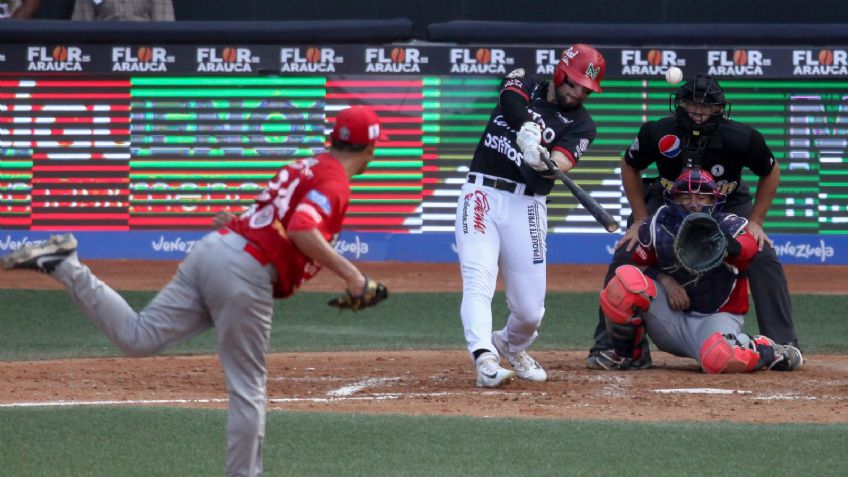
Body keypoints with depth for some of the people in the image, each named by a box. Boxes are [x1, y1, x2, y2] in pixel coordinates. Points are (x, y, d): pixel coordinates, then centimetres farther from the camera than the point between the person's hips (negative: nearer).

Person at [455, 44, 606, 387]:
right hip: (481, 195, -1)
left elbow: (564, 161, -14)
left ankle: (511, 346, 33)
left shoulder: (581, 124, 6)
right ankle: (485, 359, -33)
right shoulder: (524, 85, 8)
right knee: (478, 281, -21)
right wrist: (527, 125, -39)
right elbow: (512, 99, -17)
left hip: (526, 207, 1)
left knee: (530, 309, 1)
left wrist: (545, 161, -39)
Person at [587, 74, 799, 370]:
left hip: (729, 205, 0)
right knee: (625, 257, -16)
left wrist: (755, 221, -13)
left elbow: (770, 172, -9)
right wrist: (640, 220, -10)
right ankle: (608, 346, -6)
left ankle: (783, 346, -6)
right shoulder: (658, 134, -28)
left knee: (764, 259, -18)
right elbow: (630, 167, -7)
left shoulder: (741, 138, -30)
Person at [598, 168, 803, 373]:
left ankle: (768, 351, -3)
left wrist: (726, 247, -58)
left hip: (716, 316, -3)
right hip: (670, 316, 3)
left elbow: (749, 248, -33)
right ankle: (624, 354, -2)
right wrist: (664, 279, -14)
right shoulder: (657, 227, -2)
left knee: (720, 359, -39)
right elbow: (640, 265, 9)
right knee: (627, 278, -25)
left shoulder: (729, 226, -10)